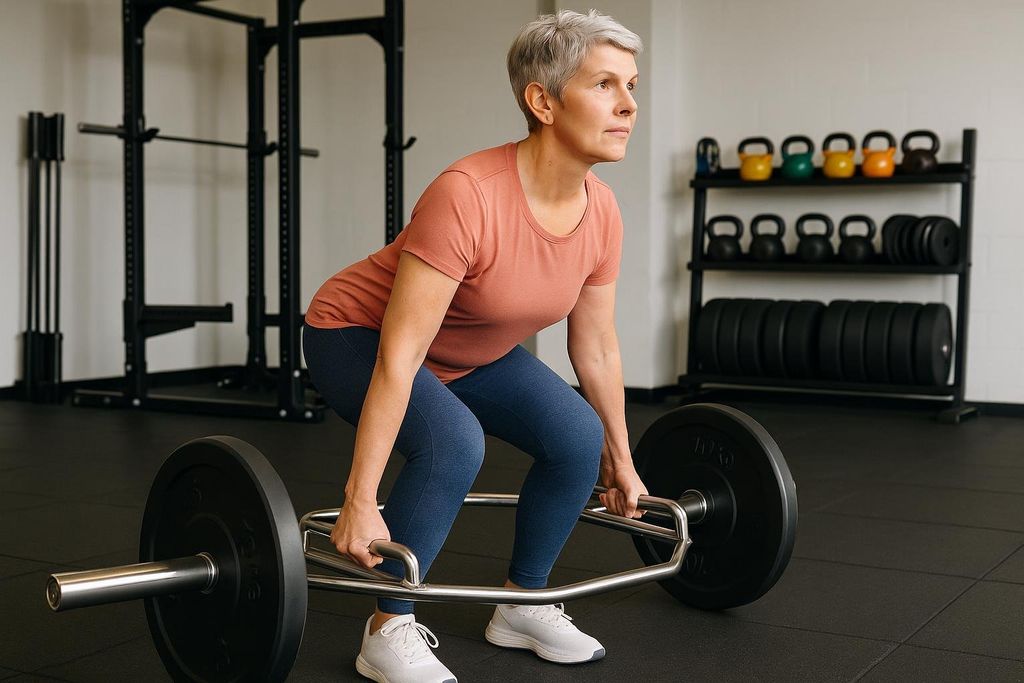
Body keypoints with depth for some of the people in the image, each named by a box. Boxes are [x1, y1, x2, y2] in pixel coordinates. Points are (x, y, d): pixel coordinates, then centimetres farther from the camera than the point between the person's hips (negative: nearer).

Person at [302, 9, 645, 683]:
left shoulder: (602, 213, -14)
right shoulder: (469, 196, -36)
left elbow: (597, 348, 0)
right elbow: (399, 356, -36)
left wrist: (620, 461, 8)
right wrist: (361, 500, -35)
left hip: (474, 351, 7)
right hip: (358, 338, -7)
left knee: (579, 439, -10)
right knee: (453, 443, -32)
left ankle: (522, 606, 11)